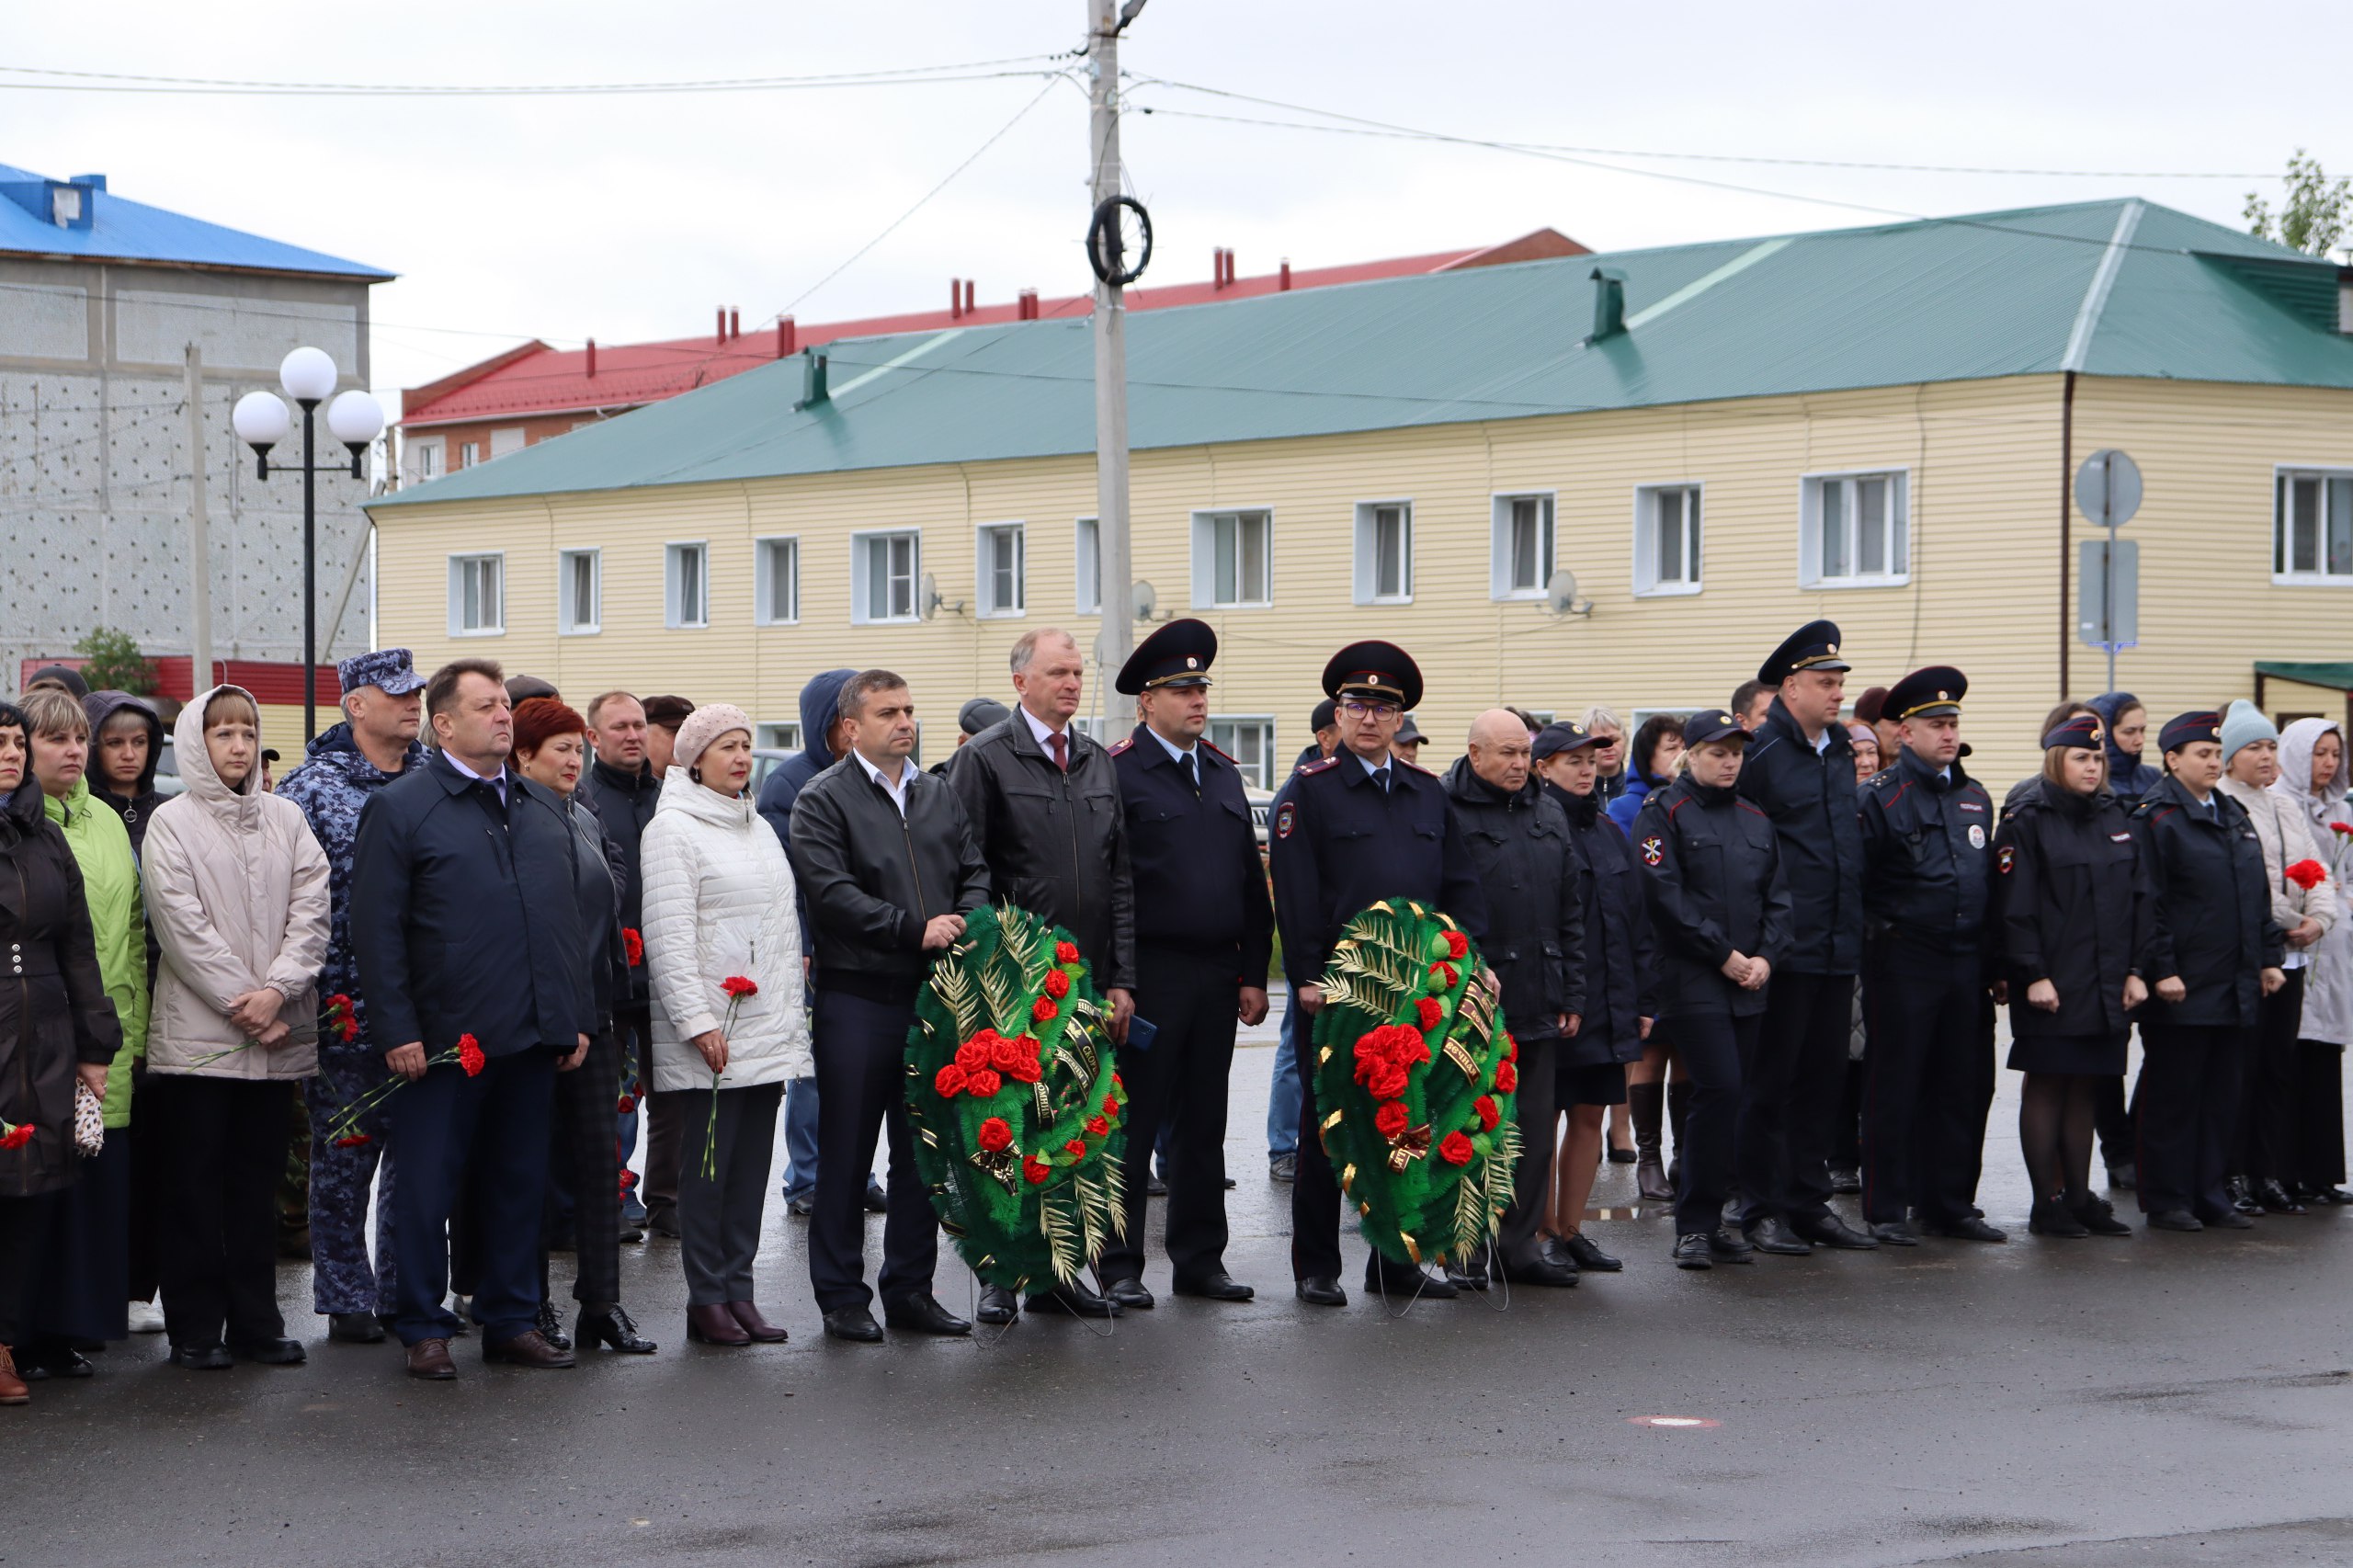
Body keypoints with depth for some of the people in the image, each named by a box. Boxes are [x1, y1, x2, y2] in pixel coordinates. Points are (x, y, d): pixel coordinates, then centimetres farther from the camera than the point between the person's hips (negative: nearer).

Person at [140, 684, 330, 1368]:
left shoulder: (286, 818, 9)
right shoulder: (173, 822, -2)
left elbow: (311, 913, 2)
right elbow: (182, 926, -8)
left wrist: (277, 991, -12)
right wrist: (241, 1003, -12)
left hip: (277, 1033, 3)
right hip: (196, 1031, -3)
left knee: (258, 1182, 9)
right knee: (196, 1183, 1)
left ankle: (256, 1320, 16)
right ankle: (196, 1328, 7)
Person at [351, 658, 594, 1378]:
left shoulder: (544, 807, 15)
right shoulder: (400, 807, -3)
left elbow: (569, 915, 18)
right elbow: (376, 931, -7)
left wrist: (577, 1015, 11)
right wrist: (396, 1030, -13)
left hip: (533, 1040, 6)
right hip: (443, 1041, -5)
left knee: (519, 1183, 11)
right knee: (427, 1189, 1)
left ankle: (513, 1321, 20)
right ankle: (424, 1329, 11)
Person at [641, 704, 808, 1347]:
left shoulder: (758, 828, 18)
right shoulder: (673, 830, -6)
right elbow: (668, 937, -12)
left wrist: (791, 1016, 17)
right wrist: (697, 1022, -17)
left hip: (768, 1029, 7)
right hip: (710, 1035, -7)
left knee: (752, 1163, 6)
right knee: (709, 1166, -4)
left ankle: (739, 1293, 11)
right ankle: (707, 1300, 2)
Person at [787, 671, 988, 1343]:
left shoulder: (940, 795, 14)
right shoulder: (822, 801, -4)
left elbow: (974, 870, 14)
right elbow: (832, 893, -15)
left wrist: (966, 921, -8)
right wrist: (916, 929, -19)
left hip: (932, 993, 5)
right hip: (857, 998, -5)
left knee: (922, 1150, 10)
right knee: (846, 1153, 1)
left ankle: (911, 1288, 19)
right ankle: (841, 1295, 10)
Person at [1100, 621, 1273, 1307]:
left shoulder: (1224, 773, 14)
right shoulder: (1117, 772, -6)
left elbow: (1252, 882, 16)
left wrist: (1253, 974, 10)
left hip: (1217, 975, 6)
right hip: (1149, 976, -6)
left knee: (1204, 1123, 11)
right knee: (1133, 1122, 0)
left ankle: (1200, 1258, 19)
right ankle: (1120, 1265, 7)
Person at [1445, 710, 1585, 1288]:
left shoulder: (1549, 815, 14)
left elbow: (1571, 911, 16)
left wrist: (1572, 996, 11)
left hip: (1538, 1006, 6)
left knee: (1535, 1129, 8)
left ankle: (1520, 1244, 16)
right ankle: (1464, 1250, 9)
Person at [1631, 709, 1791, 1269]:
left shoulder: (1756, 820, 17)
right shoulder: (1663, 813, -3)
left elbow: (1778, 896, 15)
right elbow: (1664, 895, -12)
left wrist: (1766, 956, -2)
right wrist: (1722, 954, -13)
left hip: (1749, 982, 6)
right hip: (1692, 982, -6)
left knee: (1729, 1098, 5)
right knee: (1719, 1089, -15)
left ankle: (1708, 1218, 14)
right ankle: (1694, 1225, -8)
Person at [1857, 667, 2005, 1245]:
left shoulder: (1976, 797, 13)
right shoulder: (1882, 797, -7)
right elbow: (1856, 881, -7)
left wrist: (1992, 960, 15)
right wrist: (1884, 927, -10)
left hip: (1966, 962, 6)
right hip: (1905, 962, -6)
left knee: (1965, 1087, 8)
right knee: (1895, 1089, -1)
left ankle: (1951, 1203, 18)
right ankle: (1887, 1209, 5)